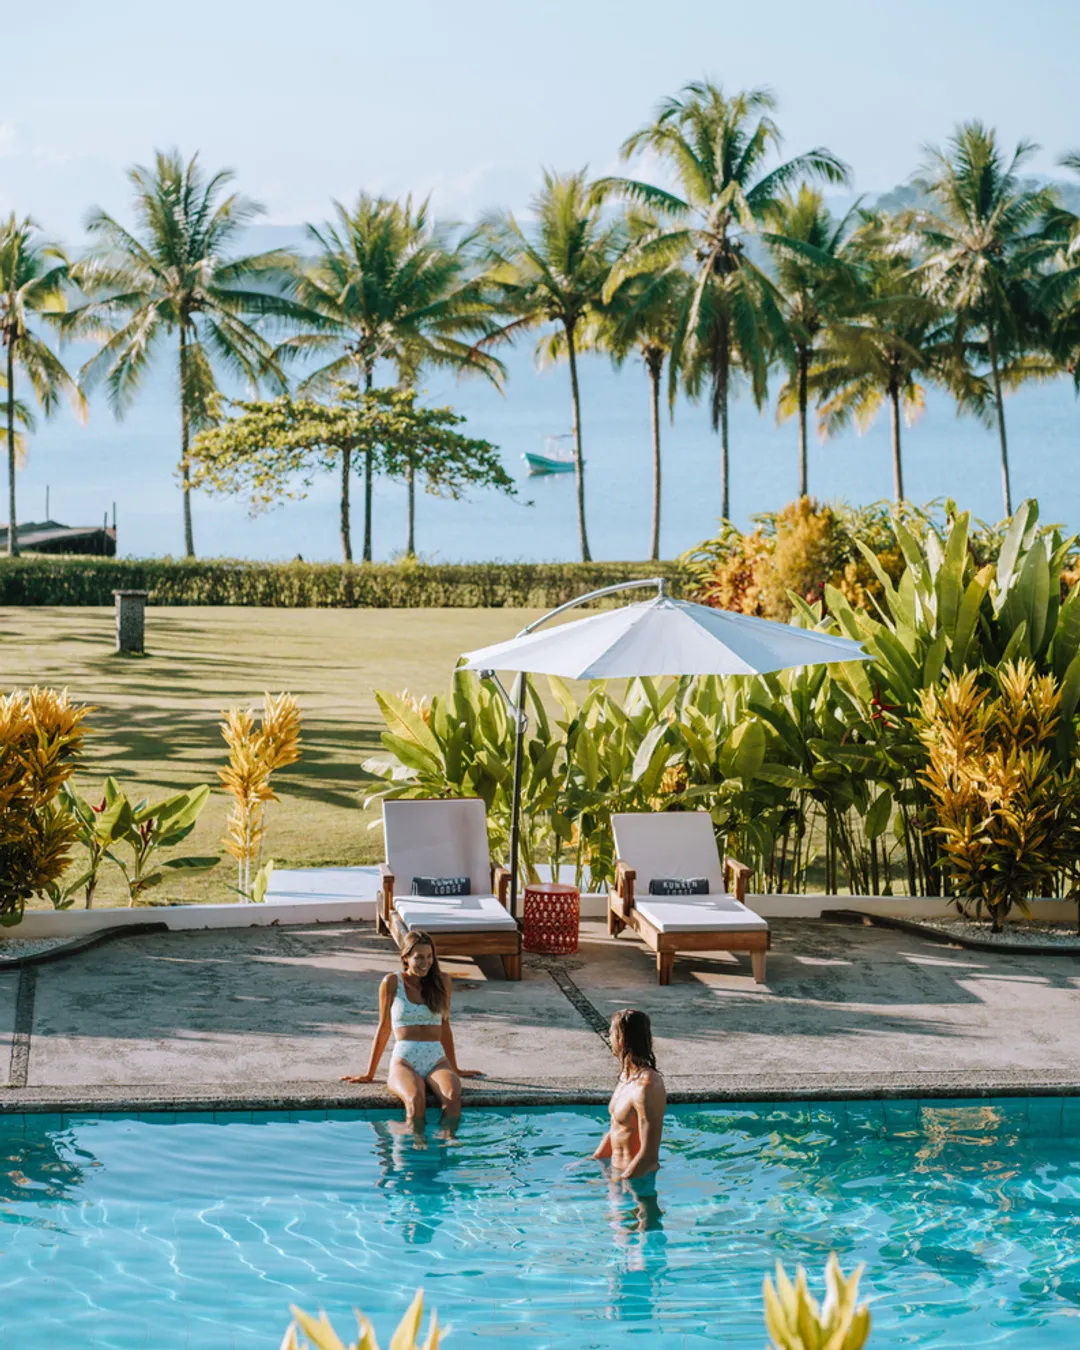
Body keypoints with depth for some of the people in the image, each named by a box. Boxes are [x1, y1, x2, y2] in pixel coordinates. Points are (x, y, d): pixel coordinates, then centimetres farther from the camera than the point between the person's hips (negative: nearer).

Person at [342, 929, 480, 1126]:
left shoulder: (441, 982, 14)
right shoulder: (392, 983, 7)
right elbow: (383, 1029, 13)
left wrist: (455, 1069, 27)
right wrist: (369, 1074, 15)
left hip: (436, 1060, 2)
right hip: (404, 1060, -2)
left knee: (453, 1095, -34)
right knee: (415, 1099, -37)